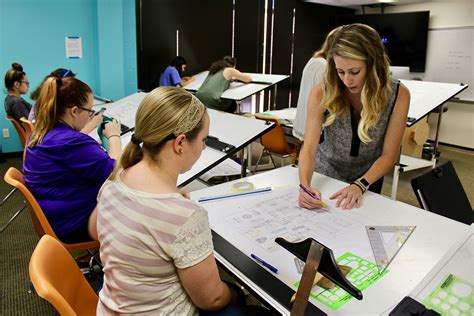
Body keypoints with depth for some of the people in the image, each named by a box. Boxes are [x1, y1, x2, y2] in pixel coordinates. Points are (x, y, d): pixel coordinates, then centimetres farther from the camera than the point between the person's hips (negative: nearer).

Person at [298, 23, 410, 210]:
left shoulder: (398, 95, -22)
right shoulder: (322, 93, -24)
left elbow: (388, 155, -18)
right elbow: (309, 147, -27)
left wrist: (360, 185, -33)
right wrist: (305, 186, -45)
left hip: (368, 177, 1)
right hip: (326, 176, 0)